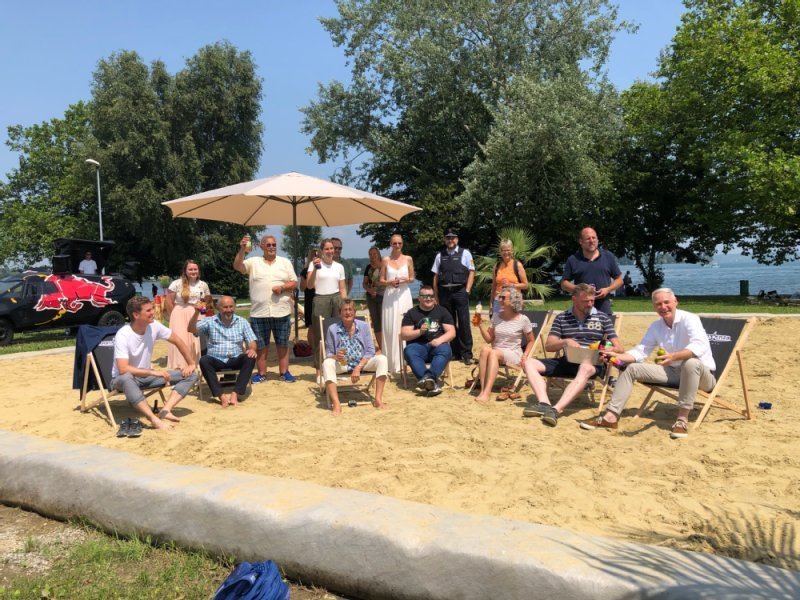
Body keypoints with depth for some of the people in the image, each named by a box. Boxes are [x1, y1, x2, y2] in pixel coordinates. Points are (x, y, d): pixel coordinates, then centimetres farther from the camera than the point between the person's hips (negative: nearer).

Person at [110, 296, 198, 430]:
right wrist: (153, 372, -36)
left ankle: (166, 410, -27)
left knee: (190, 375, -8)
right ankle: (155, 420, -44)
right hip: (123, 379, -6)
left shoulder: (154, 326, -10)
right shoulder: (123, 336, -25)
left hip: (146, 376, 6)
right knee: (126, 378, -44)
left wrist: (191, 364, -4)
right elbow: (123, 369, -34)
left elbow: (178, 341, 2)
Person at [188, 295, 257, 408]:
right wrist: (196, 313, -22)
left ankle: (235, 394, -33)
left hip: (235, 360, 1)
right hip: (216, 361, -1)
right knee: (204, 360, -32)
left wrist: (252, 349, -19)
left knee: (250, 358, -28)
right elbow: (192, 330, -7)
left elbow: (251, 341, 5)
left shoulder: (242, 322, 10)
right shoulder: (209, 321, 6)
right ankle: (221, 396, -36)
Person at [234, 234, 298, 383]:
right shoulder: (253, 262, 5)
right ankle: (261, 373, 17)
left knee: (283, 344, 7)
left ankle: (284, 372, 16)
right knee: (261, 345, 7)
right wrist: (242, 250, -24)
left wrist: (282, 287, -13)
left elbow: (294, 283, 5)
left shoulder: (285, 262, 9)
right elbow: (237, 266, -11)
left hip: (281, 311, 1)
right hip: (259, 312, -1)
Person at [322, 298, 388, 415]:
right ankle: (336, 404, -38)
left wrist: (358, 368, -15)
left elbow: (370, 351, -3)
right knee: (327, 363, -33)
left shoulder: (364, 326, 0)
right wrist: (336, 357, -27)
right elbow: (328, 354, -2)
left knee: (382, 359, -24)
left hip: (362, 362, 1)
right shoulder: (332, 329, -4)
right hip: (341, 364, -1)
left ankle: (378, 399, -25)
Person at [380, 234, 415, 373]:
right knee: (390, 328, -2)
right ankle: (392, 363, 5)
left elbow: (412, 278, 10)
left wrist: (405, 280, -11)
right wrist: (390, 282, -13)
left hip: (404, 295, 0)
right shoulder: (385, 260, 6)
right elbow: (381, 280, 7)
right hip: (390, 295, 0)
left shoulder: (408, 259, 6)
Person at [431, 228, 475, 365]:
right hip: (444, 292, 3)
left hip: (460, 291, -3)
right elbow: (435, 276, 9)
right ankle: (455, 352, 20)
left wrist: (467, 291, -8)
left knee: (464, 322, -4)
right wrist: (436, 296, 3)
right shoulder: (440, 255, 11)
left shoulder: (465, 253, 4)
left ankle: (466, 354, 4)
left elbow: (471, 272, 1)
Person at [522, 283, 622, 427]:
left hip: (593, 362, -3)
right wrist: (566, 341, -15)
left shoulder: (603, 318, 11)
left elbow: (619, 348, 7)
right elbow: (548, 346, 7)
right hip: (567, 361, 3)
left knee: (586, 367, -40)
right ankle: (545, 404, -37)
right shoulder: (562, 318, 13)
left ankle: (556, 410, -52)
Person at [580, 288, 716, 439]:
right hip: (674, 372, 6)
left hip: (701, 373, -6)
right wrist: (616, 355, -16)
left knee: (691, 363, -40)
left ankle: (682, 419, -31)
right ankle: (611, 417, -13)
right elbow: (639, 352, 2)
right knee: (632, 368, -6)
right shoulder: (655, 327, 4)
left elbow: (699, 346, -35)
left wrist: (673, 356, -51)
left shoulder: (689, 319, -16)